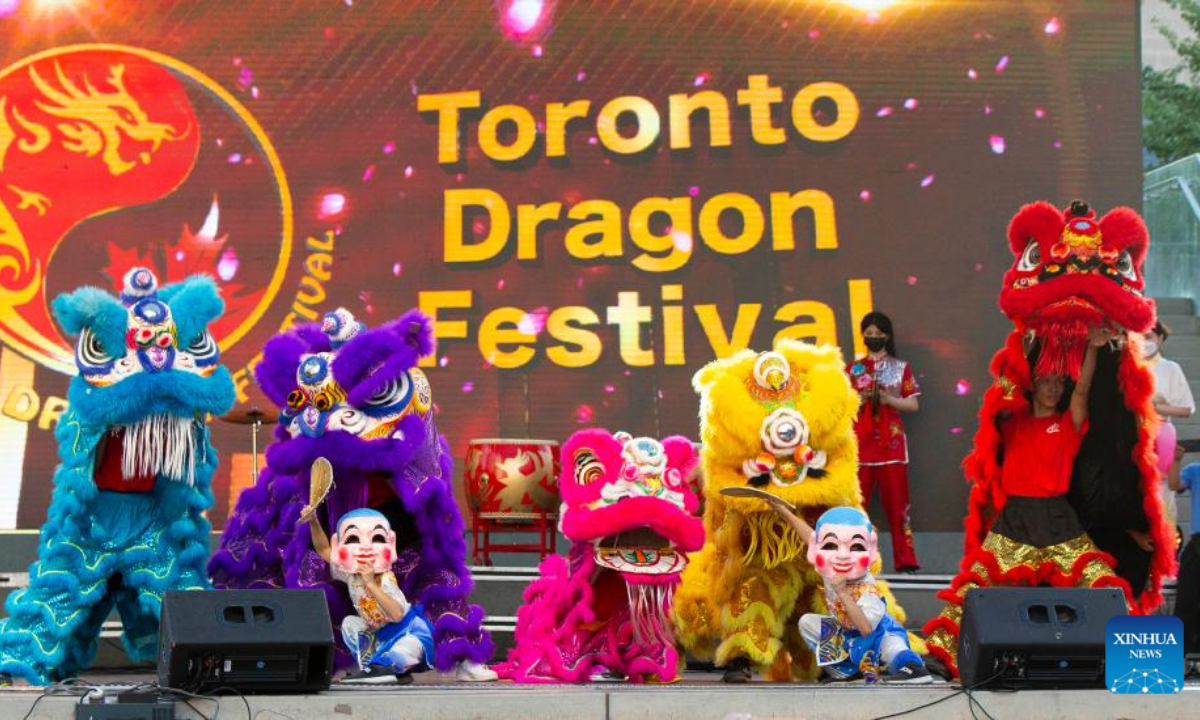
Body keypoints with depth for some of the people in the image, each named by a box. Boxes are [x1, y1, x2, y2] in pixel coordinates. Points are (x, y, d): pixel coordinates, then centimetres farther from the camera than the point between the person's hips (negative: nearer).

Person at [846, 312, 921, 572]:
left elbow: (913, 405, 4)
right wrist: (861, 398, -11)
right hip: (860, 442, 1)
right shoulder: (853, 369, 11)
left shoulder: (901, 368, 8)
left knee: (897, 501, -3)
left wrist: (888, 399, -11)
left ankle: (905, 559, 0)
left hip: (891, 442, -1)